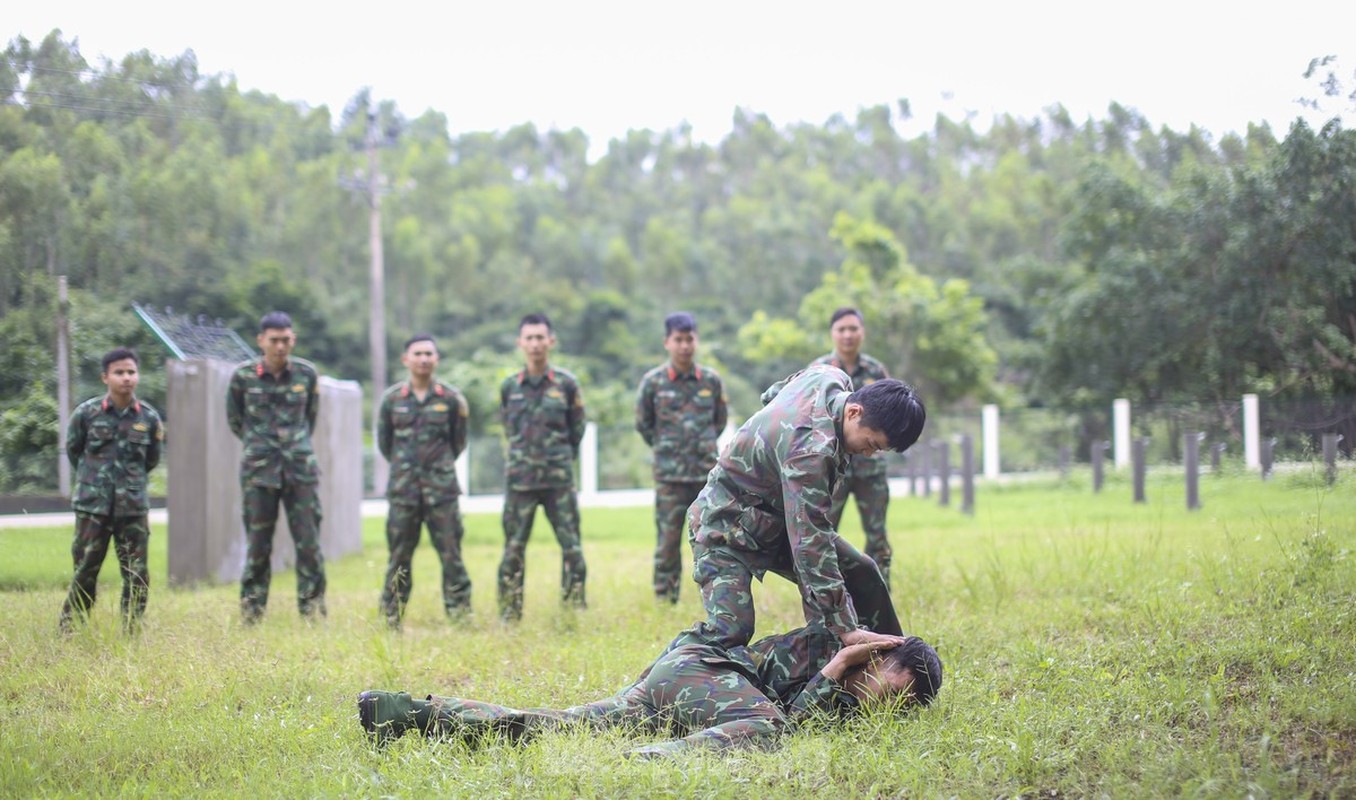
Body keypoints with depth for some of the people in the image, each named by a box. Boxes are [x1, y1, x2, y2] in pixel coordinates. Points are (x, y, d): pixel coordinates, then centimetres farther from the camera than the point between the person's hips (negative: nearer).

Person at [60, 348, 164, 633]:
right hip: (92, 506, -2)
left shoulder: (149, 417, 0)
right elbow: (72, 450, 11)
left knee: (137, 576, 2)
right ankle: (68, 632, 14)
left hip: (133, 508, 2)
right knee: (85, 572, 4)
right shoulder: (86, 413, -6)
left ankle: (132, 633, 11)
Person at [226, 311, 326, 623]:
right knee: (258, 544, 3)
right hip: (259, 469, -1)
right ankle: (250, 617, 10)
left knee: (309, 542, -2)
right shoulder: (243, 376, -2)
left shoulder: (307, 373, 2)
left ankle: (314, 614, 4)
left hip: (301, 468, 1)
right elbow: (234, 419, 13)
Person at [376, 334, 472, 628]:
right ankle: (391, 620, 11)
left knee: (451, 556, -2)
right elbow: (383, 442, 14)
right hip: (403, 491, 1)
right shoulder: (392, 399, 3)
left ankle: (460, 615, 2)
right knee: (399, 558, 5)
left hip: (442, 490, -1)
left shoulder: (451, 399, 1)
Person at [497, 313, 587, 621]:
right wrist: (523, 455, 12)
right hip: (520, 480, 1)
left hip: (559, 479, -1)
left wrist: (561, 459, 11)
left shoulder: (566, 384, 1)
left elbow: (577, 429, 9)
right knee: (513, 549, 2)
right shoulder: (509, 386, 5)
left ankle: (575, 612, 7)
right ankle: (509, 616, 8)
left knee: (571, 546, -2)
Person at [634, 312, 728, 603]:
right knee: (667, 541, -1)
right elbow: (643, 424, 10)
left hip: (709, 472, 2)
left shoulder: (712, 380, 3)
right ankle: (664, 601, 6)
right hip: (670, 476, -2)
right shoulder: (653, 381, -2)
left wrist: (705, 446, 13)